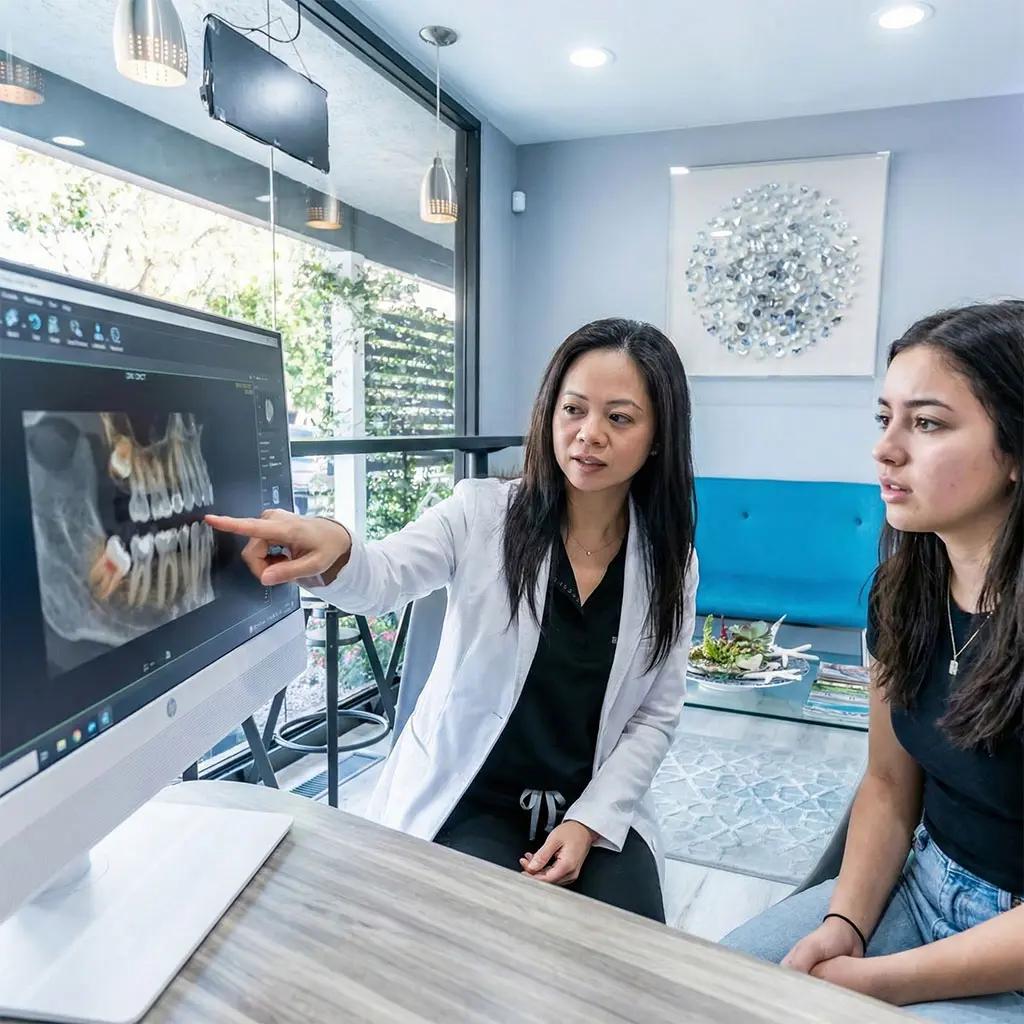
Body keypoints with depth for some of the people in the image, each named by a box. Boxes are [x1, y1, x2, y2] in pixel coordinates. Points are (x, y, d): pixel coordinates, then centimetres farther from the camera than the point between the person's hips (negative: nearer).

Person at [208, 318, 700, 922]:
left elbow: (656, 715, 1)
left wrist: (588, 822, -10)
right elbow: (384, 579, -28)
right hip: (468, 801, -1)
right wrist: (335, 552, -51)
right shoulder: (483, 513, -11)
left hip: (595, 807, 2)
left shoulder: (671, 565, -3)